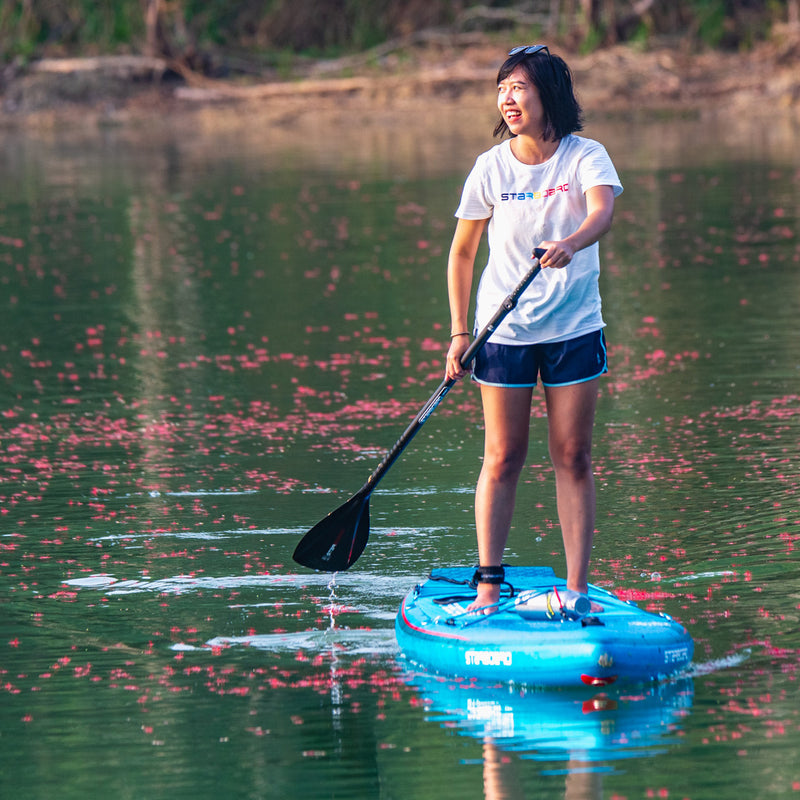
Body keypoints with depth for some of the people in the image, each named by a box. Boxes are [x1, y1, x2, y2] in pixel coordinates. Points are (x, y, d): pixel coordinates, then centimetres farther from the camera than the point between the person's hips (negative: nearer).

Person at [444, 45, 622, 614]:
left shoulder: (586, 157, -4)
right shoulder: (491, 169, -1)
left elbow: (602, 211, -25)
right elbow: (462, 253, 7)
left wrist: (572, 244, -47)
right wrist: (459, 332, 1)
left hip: (574, 329, 0)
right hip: (504, 330, 0)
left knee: (573, 457, 1)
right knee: (503, 458, 0)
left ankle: (577, 587, 4)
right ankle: (489, 583, 6)